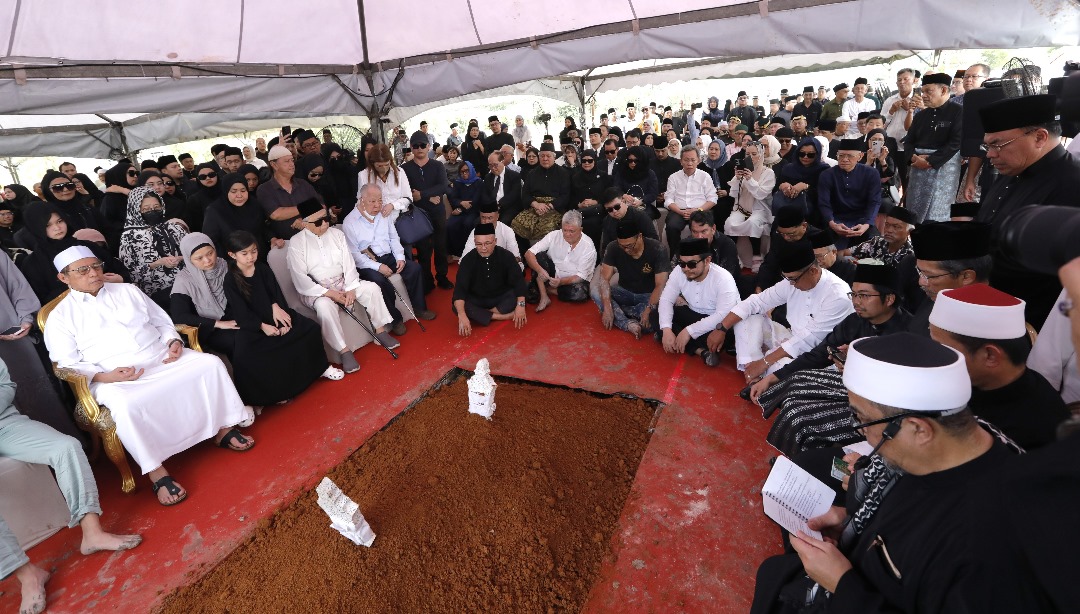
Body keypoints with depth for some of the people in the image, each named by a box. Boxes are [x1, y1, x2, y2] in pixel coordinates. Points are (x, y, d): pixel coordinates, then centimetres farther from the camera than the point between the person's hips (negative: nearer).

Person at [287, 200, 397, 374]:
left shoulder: (337, 234, 2)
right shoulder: (296, 243, -10)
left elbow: (348, 263, -1)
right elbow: (300, 279, -15)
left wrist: (351, 289, -16)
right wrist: (329, 293, -21)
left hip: (343, 284, 4)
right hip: (315, 291, -4)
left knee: (372, 288, -17)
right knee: (324, 307, -36)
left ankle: (380, 331, -5)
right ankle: (344, 351, -26)